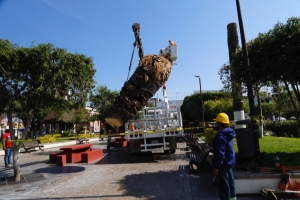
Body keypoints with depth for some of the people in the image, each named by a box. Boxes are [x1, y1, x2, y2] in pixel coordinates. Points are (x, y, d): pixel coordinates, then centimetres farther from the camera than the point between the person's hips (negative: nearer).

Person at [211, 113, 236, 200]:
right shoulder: (228, 131, 1)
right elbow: (221, 128, 28)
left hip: (223, 164, -10)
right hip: (230, 162, 10)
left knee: (224, 185, 3)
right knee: (230, 181, 24)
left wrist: (216, 166, -21)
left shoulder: (220, 136, -27)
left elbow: (220, 153, -28)